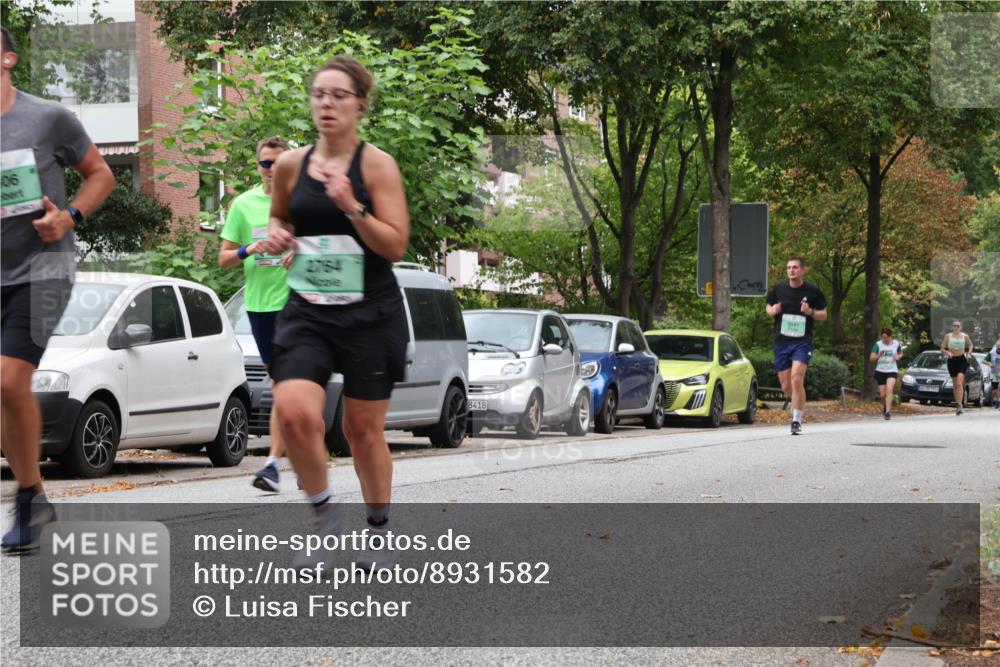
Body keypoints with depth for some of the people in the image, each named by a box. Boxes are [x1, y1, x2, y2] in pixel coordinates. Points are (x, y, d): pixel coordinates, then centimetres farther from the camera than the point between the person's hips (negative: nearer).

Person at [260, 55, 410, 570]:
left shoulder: (376, 165, -6)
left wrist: (352, 207, -23)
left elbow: (396, 246, -10)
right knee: (293, 411, -20)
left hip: (370, 315, -2)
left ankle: (379, 527, 30)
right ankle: (322, 512, 2)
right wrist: (277, 234, 0)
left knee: (363, 430, 8)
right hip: (307, 312, 2)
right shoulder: (290, 165, 4)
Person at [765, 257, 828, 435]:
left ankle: (796, 420, -11)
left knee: (796, 379, -20)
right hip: (781, 342, 4)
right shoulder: (778, 289, 5)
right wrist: (772, 311, -5)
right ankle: (800, 405, 39)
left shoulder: (812, 291, -1)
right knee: (786, 386, 7)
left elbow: (823, 315, 7)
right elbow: (769, 307, 19)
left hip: (802, 342, -3)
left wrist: (810, 312, -14)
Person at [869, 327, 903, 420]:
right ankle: (886, 407, 34)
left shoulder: (896, 344, 2)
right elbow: (871, 358, -8)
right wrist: (879, 355, -28)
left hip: (892, 371, -1)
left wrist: (898, 357, -4)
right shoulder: (878, 344, -2)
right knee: (882, 394, 3)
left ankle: (888, 411, -29)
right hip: (880, 371, 1)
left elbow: (901, 354, 20)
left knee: (889, 389, -24)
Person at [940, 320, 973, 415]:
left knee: (959, 383, -18)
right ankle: (959, 405, 22)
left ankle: (960, 405, -24)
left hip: (962, 360, -2)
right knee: (954, 385, 9)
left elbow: (970, 345, 19)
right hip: (952, 361, 2)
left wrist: (969, 353, 1)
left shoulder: (964, 336, 2)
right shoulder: (948, 336, 1)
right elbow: (942, 348, 3)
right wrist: (947, 352, -17)